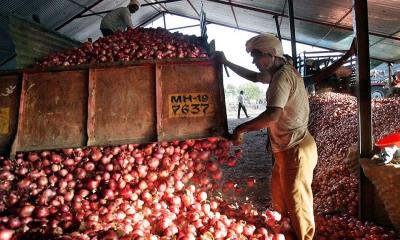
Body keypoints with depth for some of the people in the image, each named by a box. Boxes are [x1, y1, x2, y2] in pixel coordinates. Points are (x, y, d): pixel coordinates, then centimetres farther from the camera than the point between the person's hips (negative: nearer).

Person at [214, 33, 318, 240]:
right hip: (286, 148, 11)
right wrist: (226, 63, 23)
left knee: (296, 200, 2)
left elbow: (273, 115, -33)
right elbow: (253, 77, 25)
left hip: (296, 150, -11)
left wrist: (241, 129, -25)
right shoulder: (278, 73, 9)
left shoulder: (282, 76, -22)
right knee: (278, 192, 23)